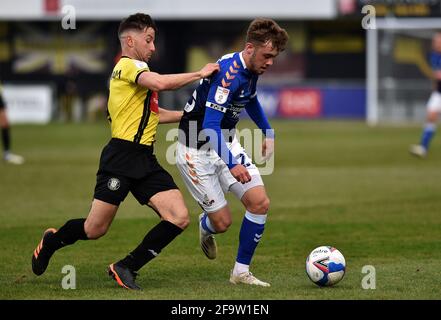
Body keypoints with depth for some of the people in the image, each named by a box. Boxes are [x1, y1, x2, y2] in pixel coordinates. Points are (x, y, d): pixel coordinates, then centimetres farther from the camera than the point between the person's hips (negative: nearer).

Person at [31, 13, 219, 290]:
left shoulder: (135, 69, 25)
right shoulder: (128, 65, -6)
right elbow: (161, 83, -26)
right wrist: (199, 74, -14)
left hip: (145, 161, 9)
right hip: (122, 156, -9)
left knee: (179, 218, -9)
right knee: (95, 229, -5)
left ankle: (126, 268, 0)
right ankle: (51, 241, 26)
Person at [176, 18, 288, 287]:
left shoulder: (251, 69, -1)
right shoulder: (229, 73, -29)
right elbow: (210, 126, -34)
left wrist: (268, 133, 24)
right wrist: (232, 165, -42)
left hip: (227, 143, 8)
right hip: (198, 151, -8)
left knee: (260, 203, -7)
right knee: (223, 222, -5)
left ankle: (241, 272, 5)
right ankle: (206, 226, 34)